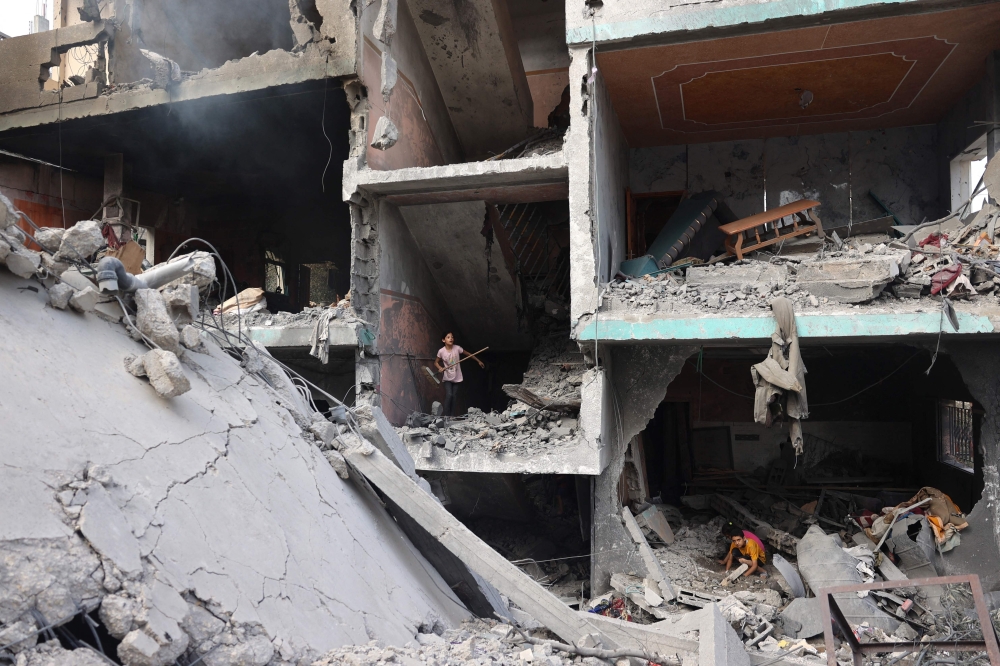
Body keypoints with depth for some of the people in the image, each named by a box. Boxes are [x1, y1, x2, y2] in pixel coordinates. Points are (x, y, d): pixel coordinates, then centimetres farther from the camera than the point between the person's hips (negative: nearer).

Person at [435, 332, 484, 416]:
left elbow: (468, 354, 6)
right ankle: (446, 416, -7)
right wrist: (440, 368, -17)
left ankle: (452, 416, 9)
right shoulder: (441, 351, -10)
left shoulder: (457, 348, -8)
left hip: (456, 378, 2)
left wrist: (478, 361, 11)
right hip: (447, 378, -2)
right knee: (449, 395, -16)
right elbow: (436, 362, 4)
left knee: (454, 397, 4)